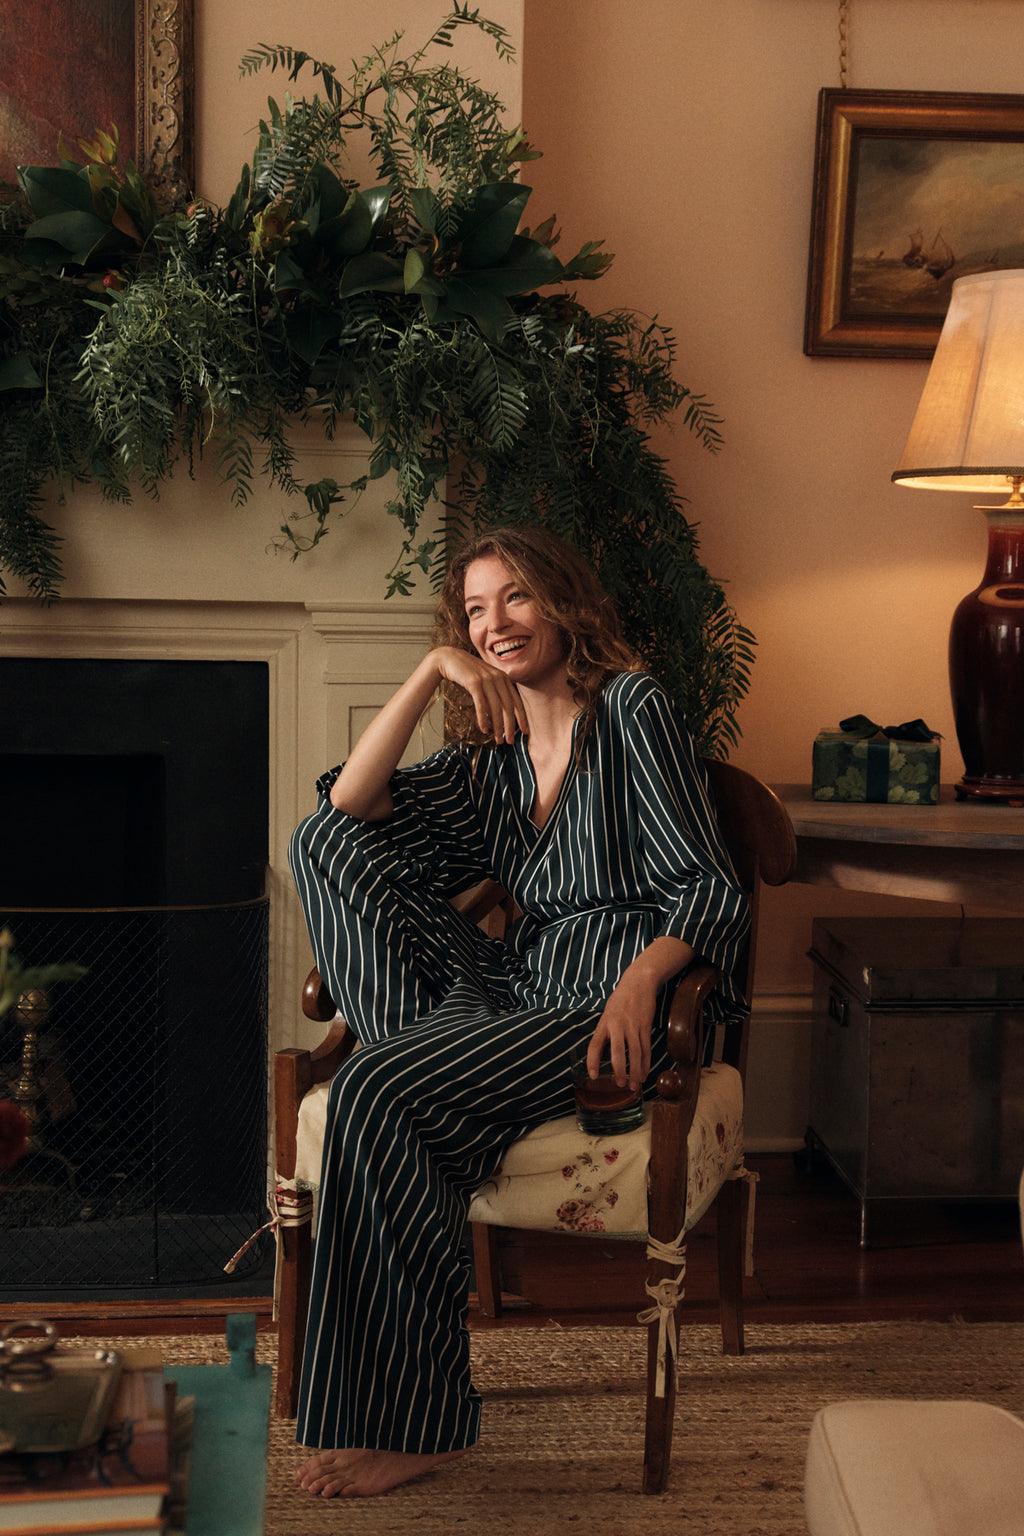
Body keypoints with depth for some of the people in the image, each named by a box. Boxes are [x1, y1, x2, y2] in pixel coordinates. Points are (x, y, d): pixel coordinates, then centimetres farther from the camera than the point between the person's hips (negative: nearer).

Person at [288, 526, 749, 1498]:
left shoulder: (632, 709, -1)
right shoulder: (492, 753, 19)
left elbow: (712, 893, -9)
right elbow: (349, 807, 7)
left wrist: (640, 979, -28)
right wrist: (431, 672, 2)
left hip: (624, 1005, -7)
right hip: (514, 990, 7)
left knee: (380, 1092, -29)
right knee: (322, 844, -1)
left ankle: (416, 1422, -21)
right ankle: (431, 1050, -15)